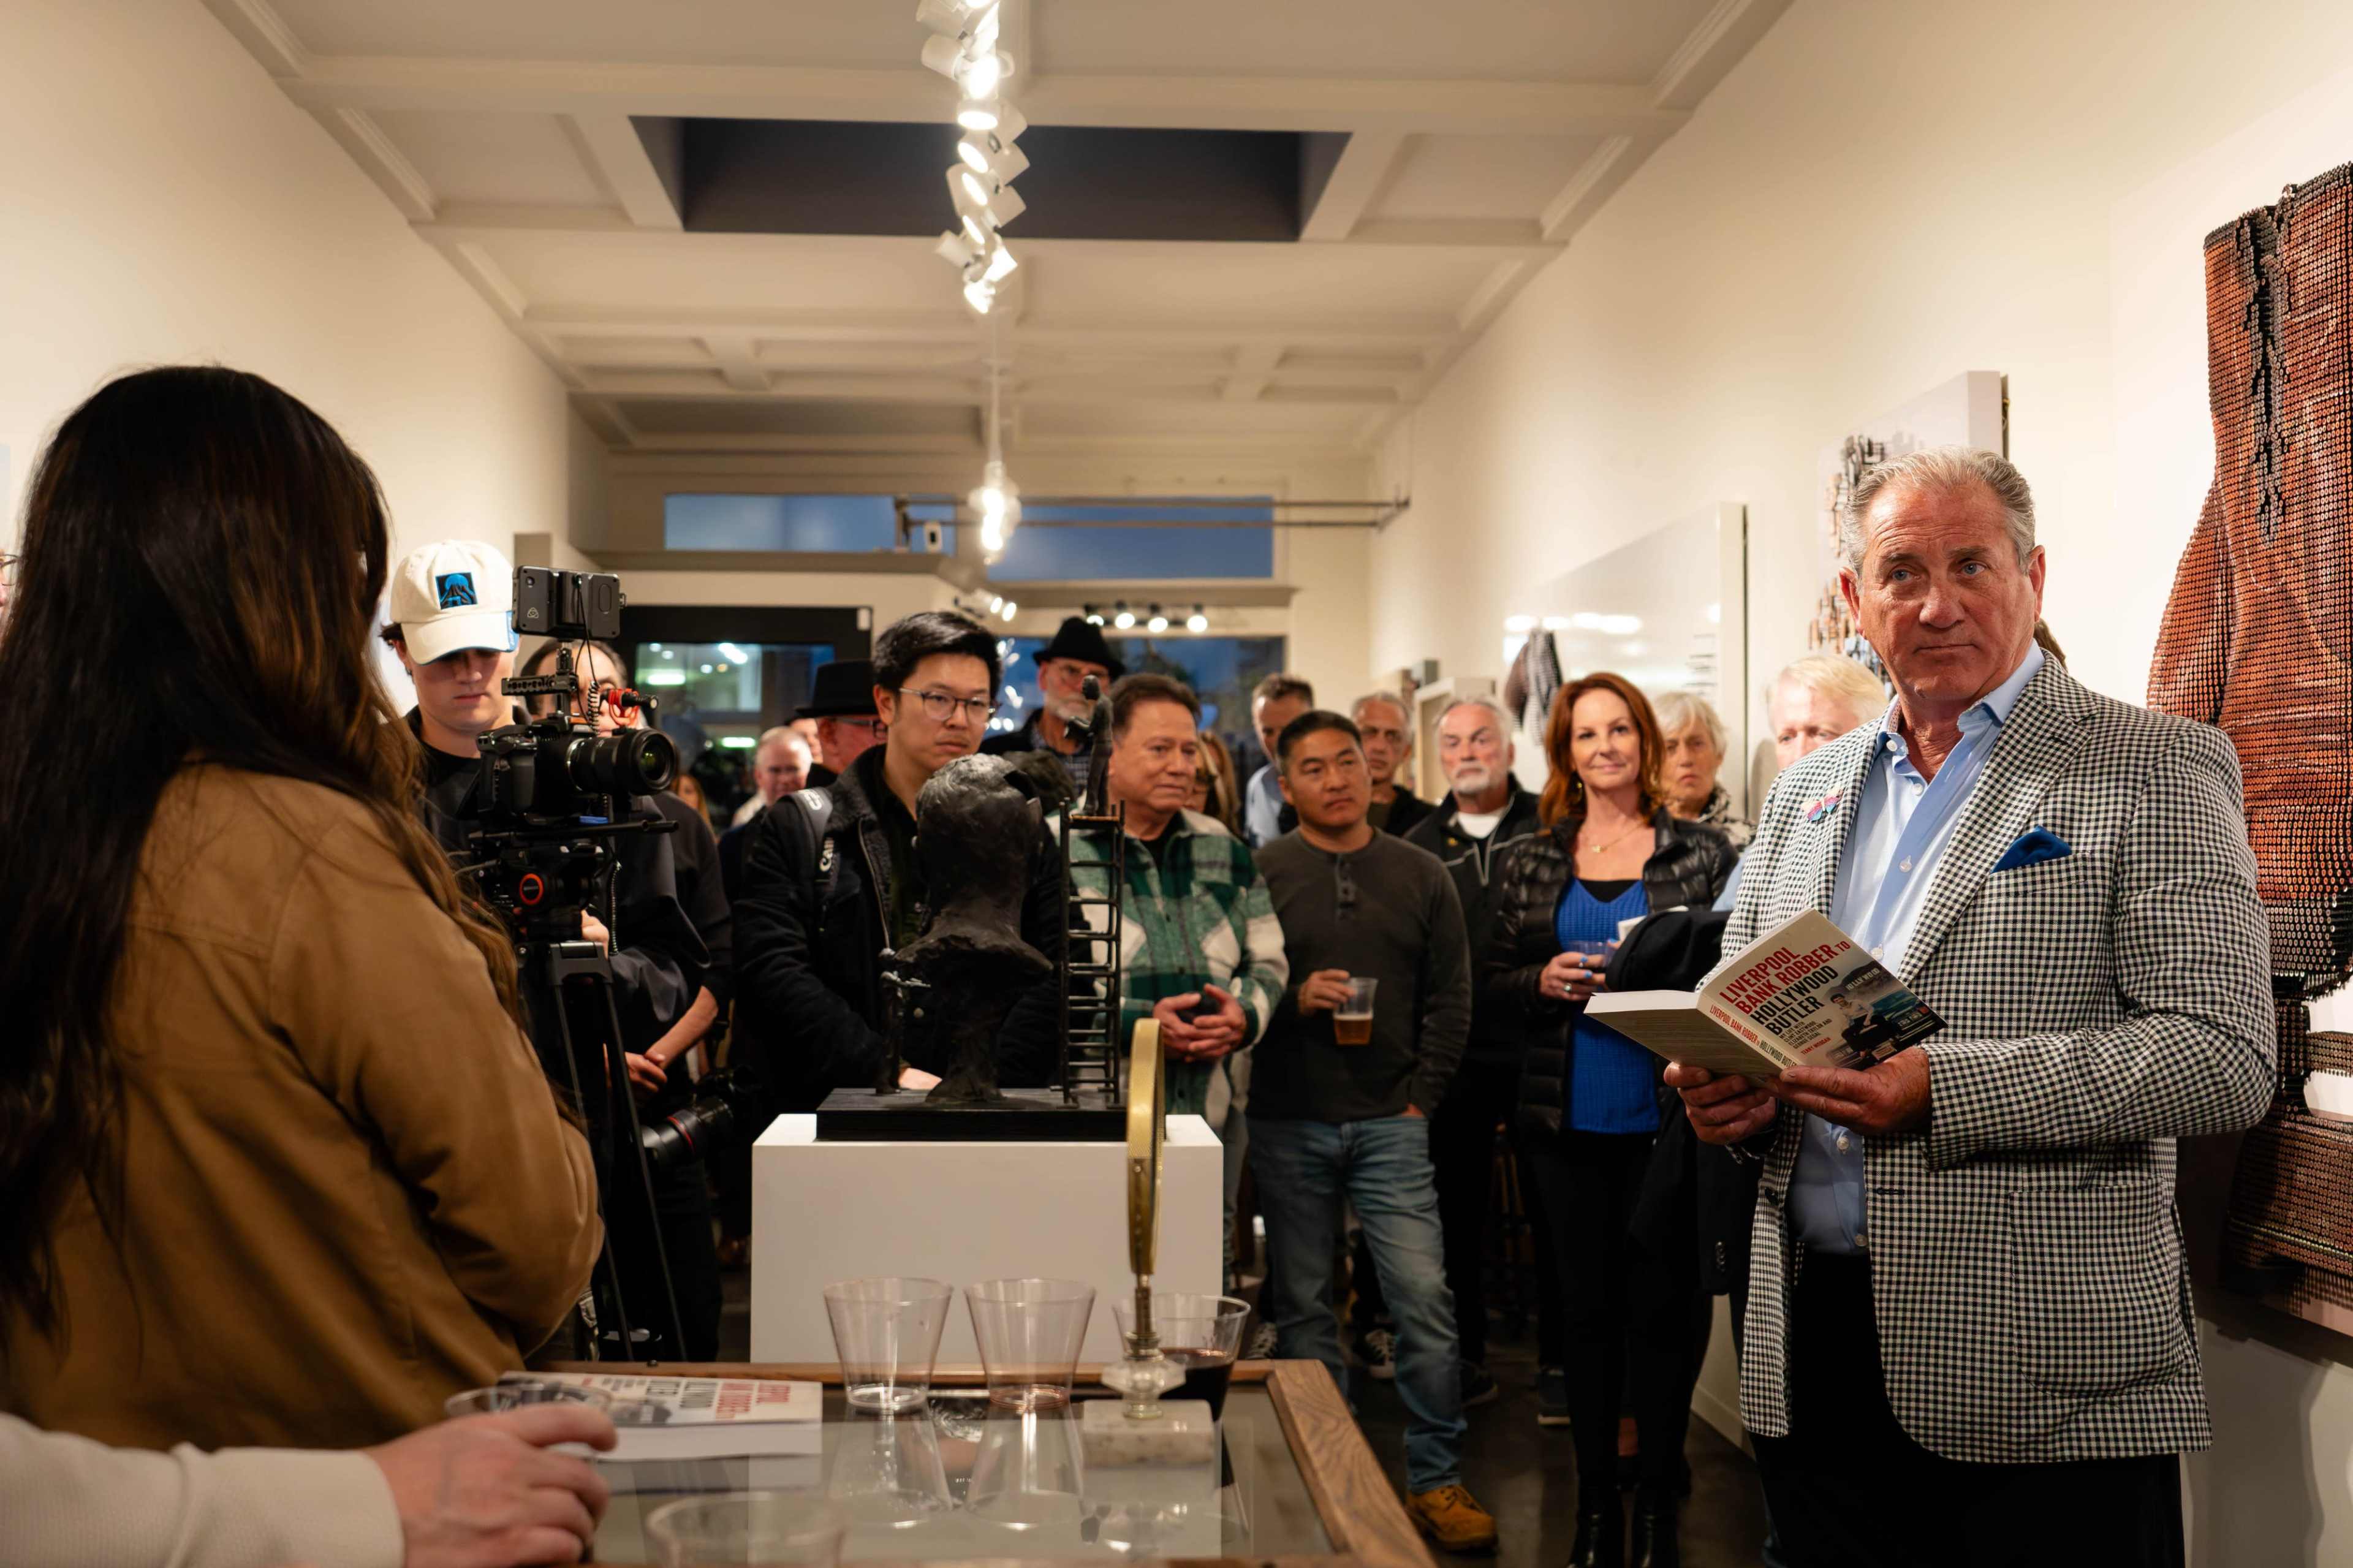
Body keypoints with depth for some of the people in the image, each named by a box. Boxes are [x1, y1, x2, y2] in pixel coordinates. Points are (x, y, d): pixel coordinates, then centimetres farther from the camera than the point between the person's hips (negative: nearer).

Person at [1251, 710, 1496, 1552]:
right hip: (1288, 1123, 0)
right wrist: (1294, 999, -18)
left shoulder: (1422, 875, 6)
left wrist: (1422, 1098, -1)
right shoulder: (1257, 874, -1)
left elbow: (1449, 1000, 7)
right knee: (1304, 1303, 8)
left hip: (1390, 1120, 1)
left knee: (1425, 1298, -5)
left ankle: (1435, 1478, 8)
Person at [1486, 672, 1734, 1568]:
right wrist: (1545, 981, -11)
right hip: (1568, 1116, 2)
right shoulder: (1530, 863, 7)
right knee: (1588, 1306, 9)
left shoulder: (1702, 853, 2)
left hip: (1668, 1111, -2)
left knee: (1665, 1306, 3)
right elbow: (1494, 980, 9)